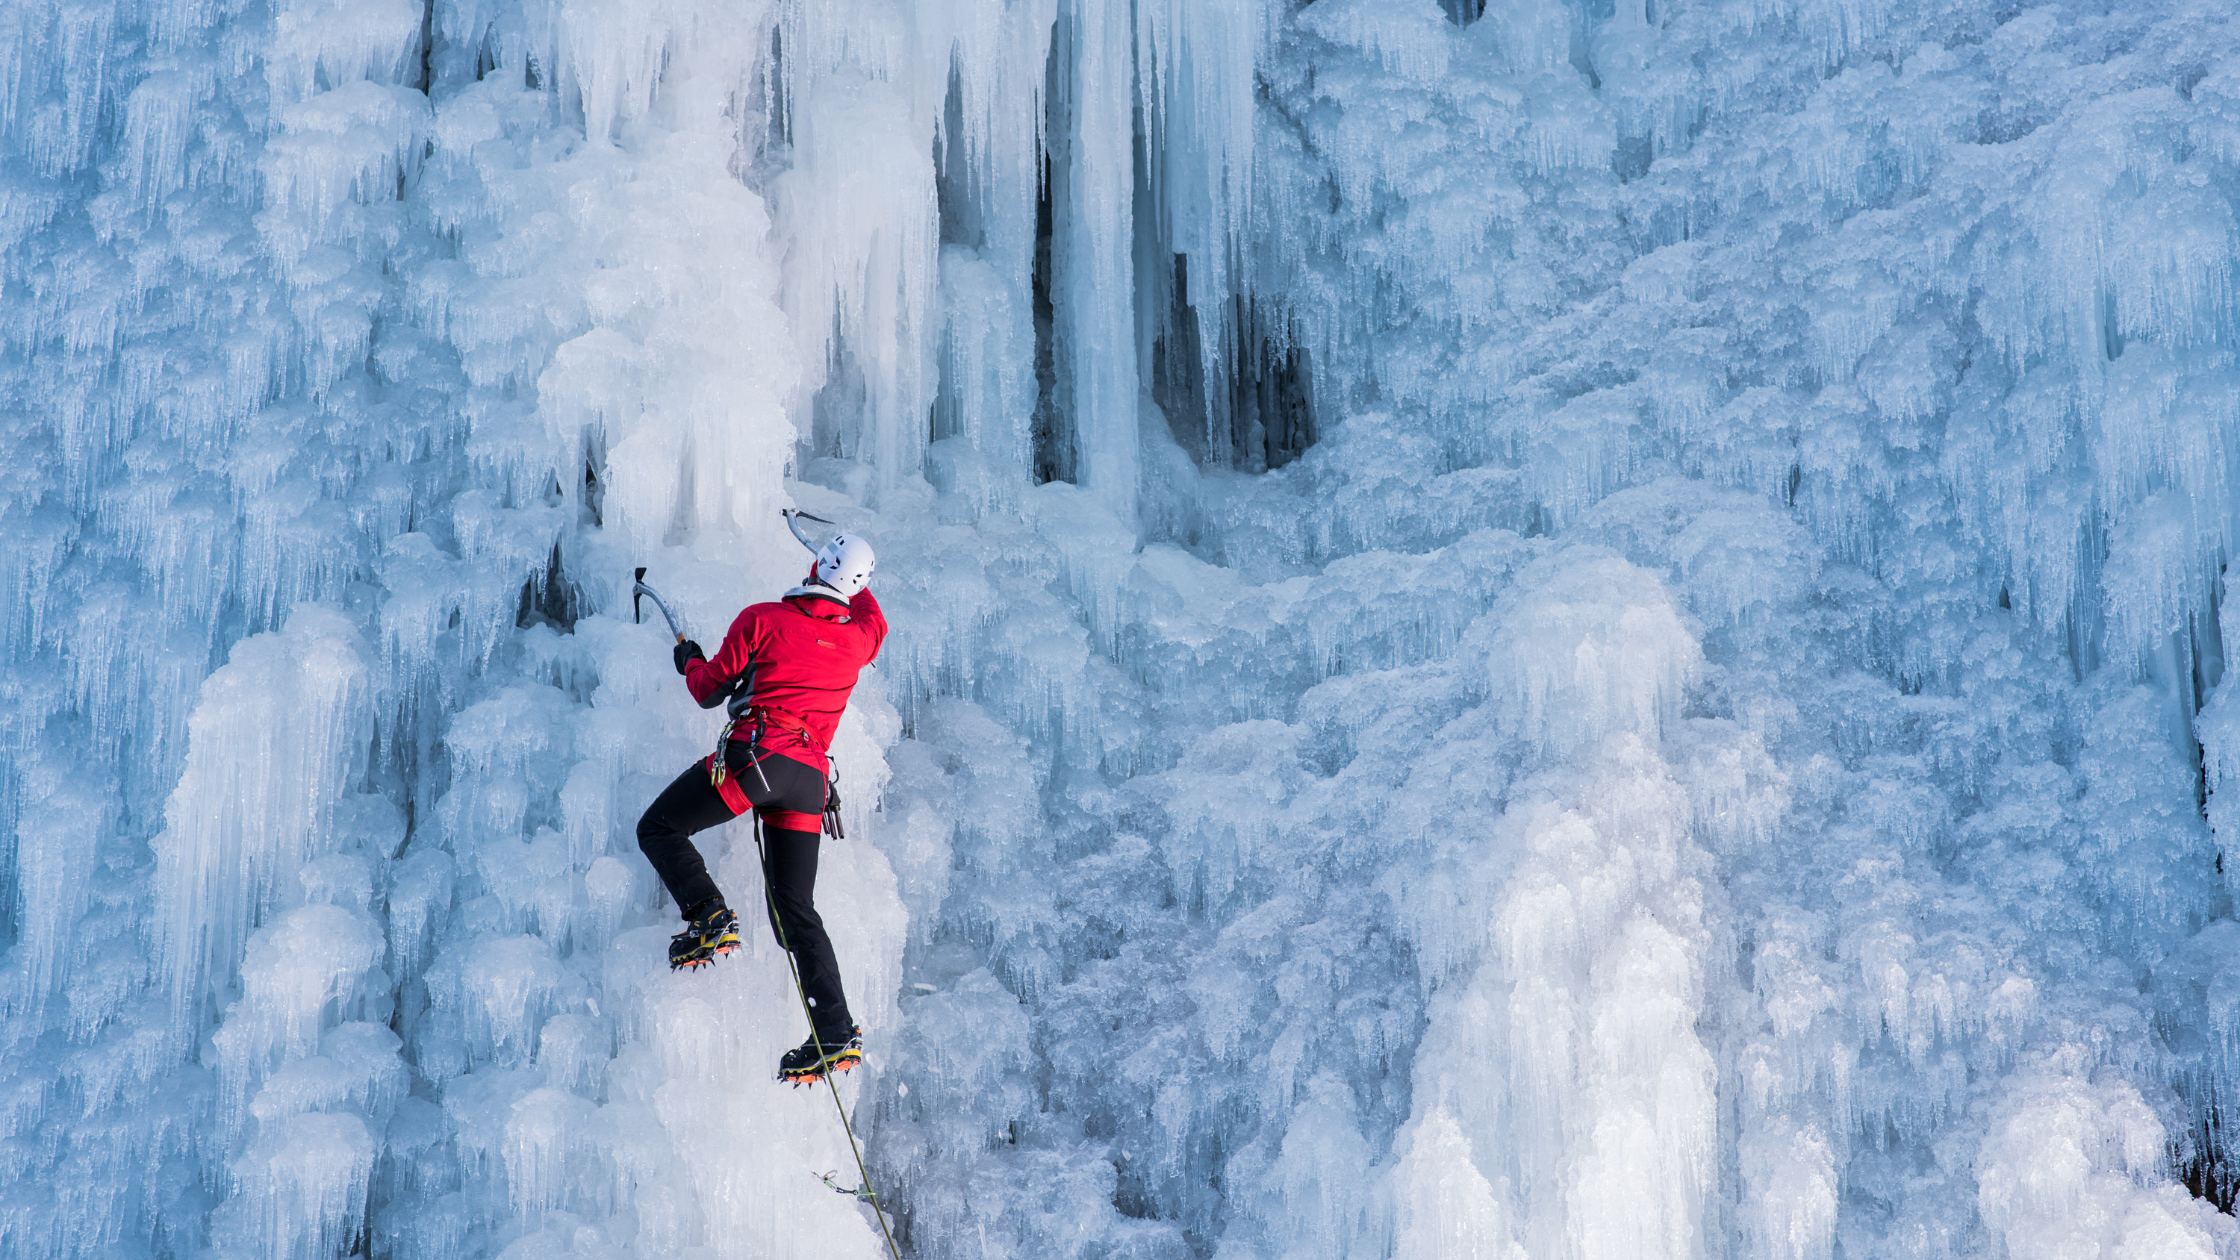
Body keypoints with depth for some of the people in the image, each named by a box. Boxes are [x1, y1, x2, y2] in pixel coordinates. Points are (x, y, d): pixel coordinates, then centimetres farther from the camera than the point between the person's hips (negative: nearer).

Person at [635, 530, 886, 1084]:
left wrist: (689, 660, 32)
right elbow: (873, 618, 40)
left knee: (658, 829, 13)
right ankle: (836, 1034, -1)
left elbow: (710, 690, 11)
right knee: (795, 909, 10)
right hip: (810, 782, 5)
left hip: (754, 757, -5)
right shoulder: (858, 638, 12)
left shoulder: (762, 619, 2)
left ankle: (709, 915, -12)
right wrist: (852, 580, 55)